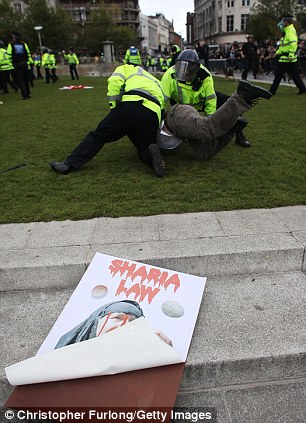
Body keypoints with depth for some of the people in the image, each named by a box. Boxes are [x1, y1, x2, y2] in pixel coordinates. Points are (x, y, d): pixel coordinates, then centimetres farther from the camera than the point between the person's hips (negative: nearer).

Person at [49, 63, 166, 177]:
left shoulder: (127, 69, 27)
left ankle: (70, 164, 7)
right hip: (153, 114, 3)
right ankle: (152, 155, -13)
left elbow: (114, 81, 4)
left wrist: (114, 106, 7)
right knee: (144, 149, 21)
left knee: (98, 136, 11)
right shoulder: (155, 83, 41)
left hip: (128, 106, -3)